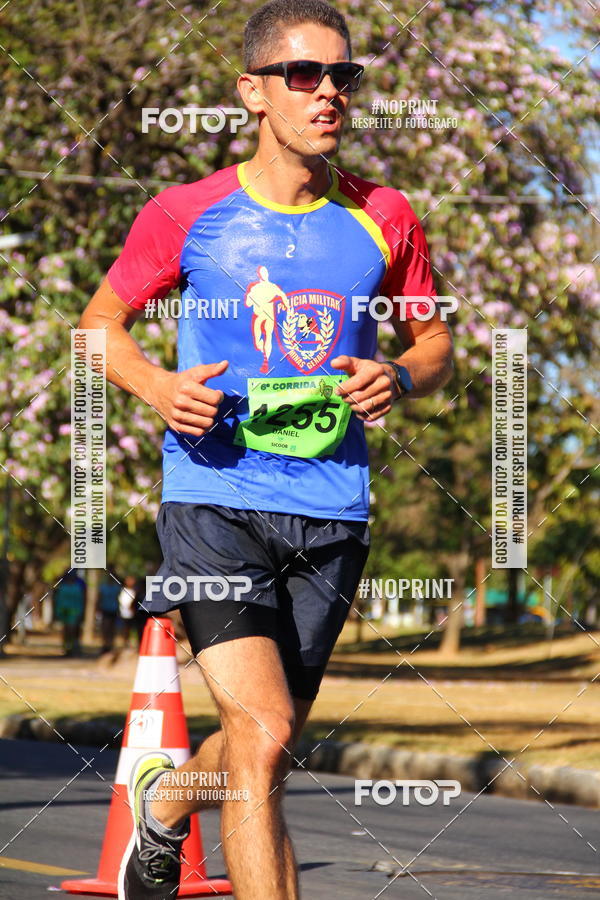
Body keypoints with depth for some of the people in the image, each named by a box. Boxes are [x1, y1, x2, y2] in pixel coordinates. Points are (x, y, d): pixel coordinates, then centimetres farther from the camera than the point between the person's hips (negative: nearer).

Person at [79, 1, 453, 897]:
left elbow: (435, 341, 17)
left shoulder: (382, 219, 5)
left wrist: (401, 378, -7)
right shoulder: (188, 214, -1)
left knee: (266, 746, 15)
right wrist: (158, 387, -9)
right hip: (214, 498, -3)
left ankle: (163, 803, 48)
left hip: (331, 514, 3)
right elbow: (102, 321, 11)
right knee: (263, 733, -19)